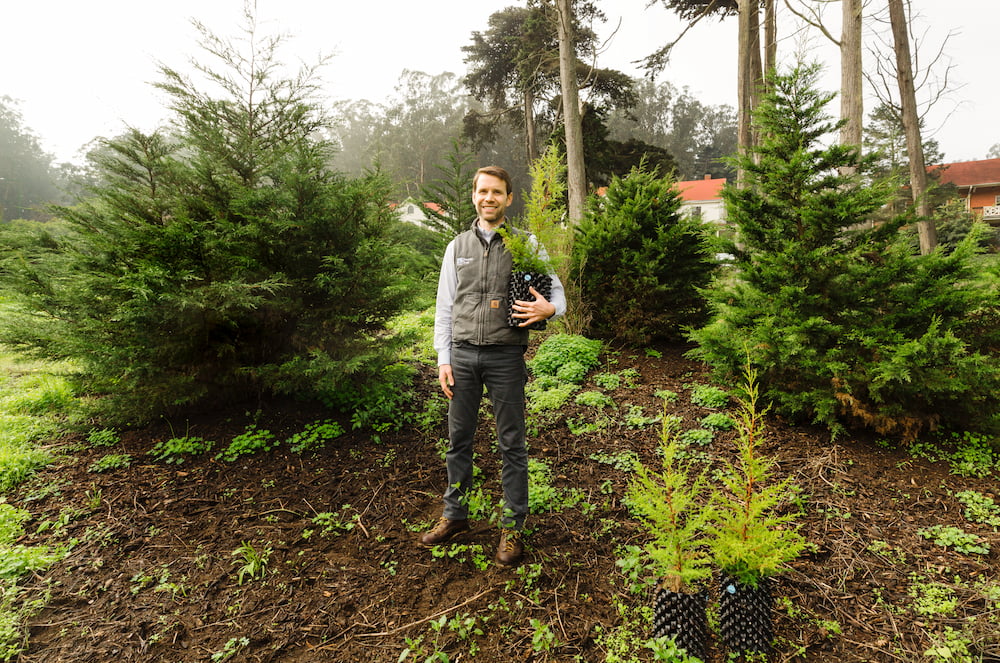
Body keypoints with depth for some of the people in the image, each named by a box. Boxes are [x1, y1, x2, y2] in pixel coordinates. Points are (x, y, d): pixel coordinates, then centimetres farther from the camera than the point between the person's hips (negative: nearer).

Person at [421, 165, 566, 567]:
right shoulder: (457, 247, 10)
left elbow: (557, 291, 5)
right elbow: (444, 307, 10)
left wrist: (548, 309, -19)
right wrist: (443, 359, 3)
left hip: (505, 356, -3)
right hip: (462, 353, 3)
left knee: (511, 444, 5)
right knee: (458, 439, 12)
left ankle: (513, 527, 19)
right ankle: (454, 515, 30)